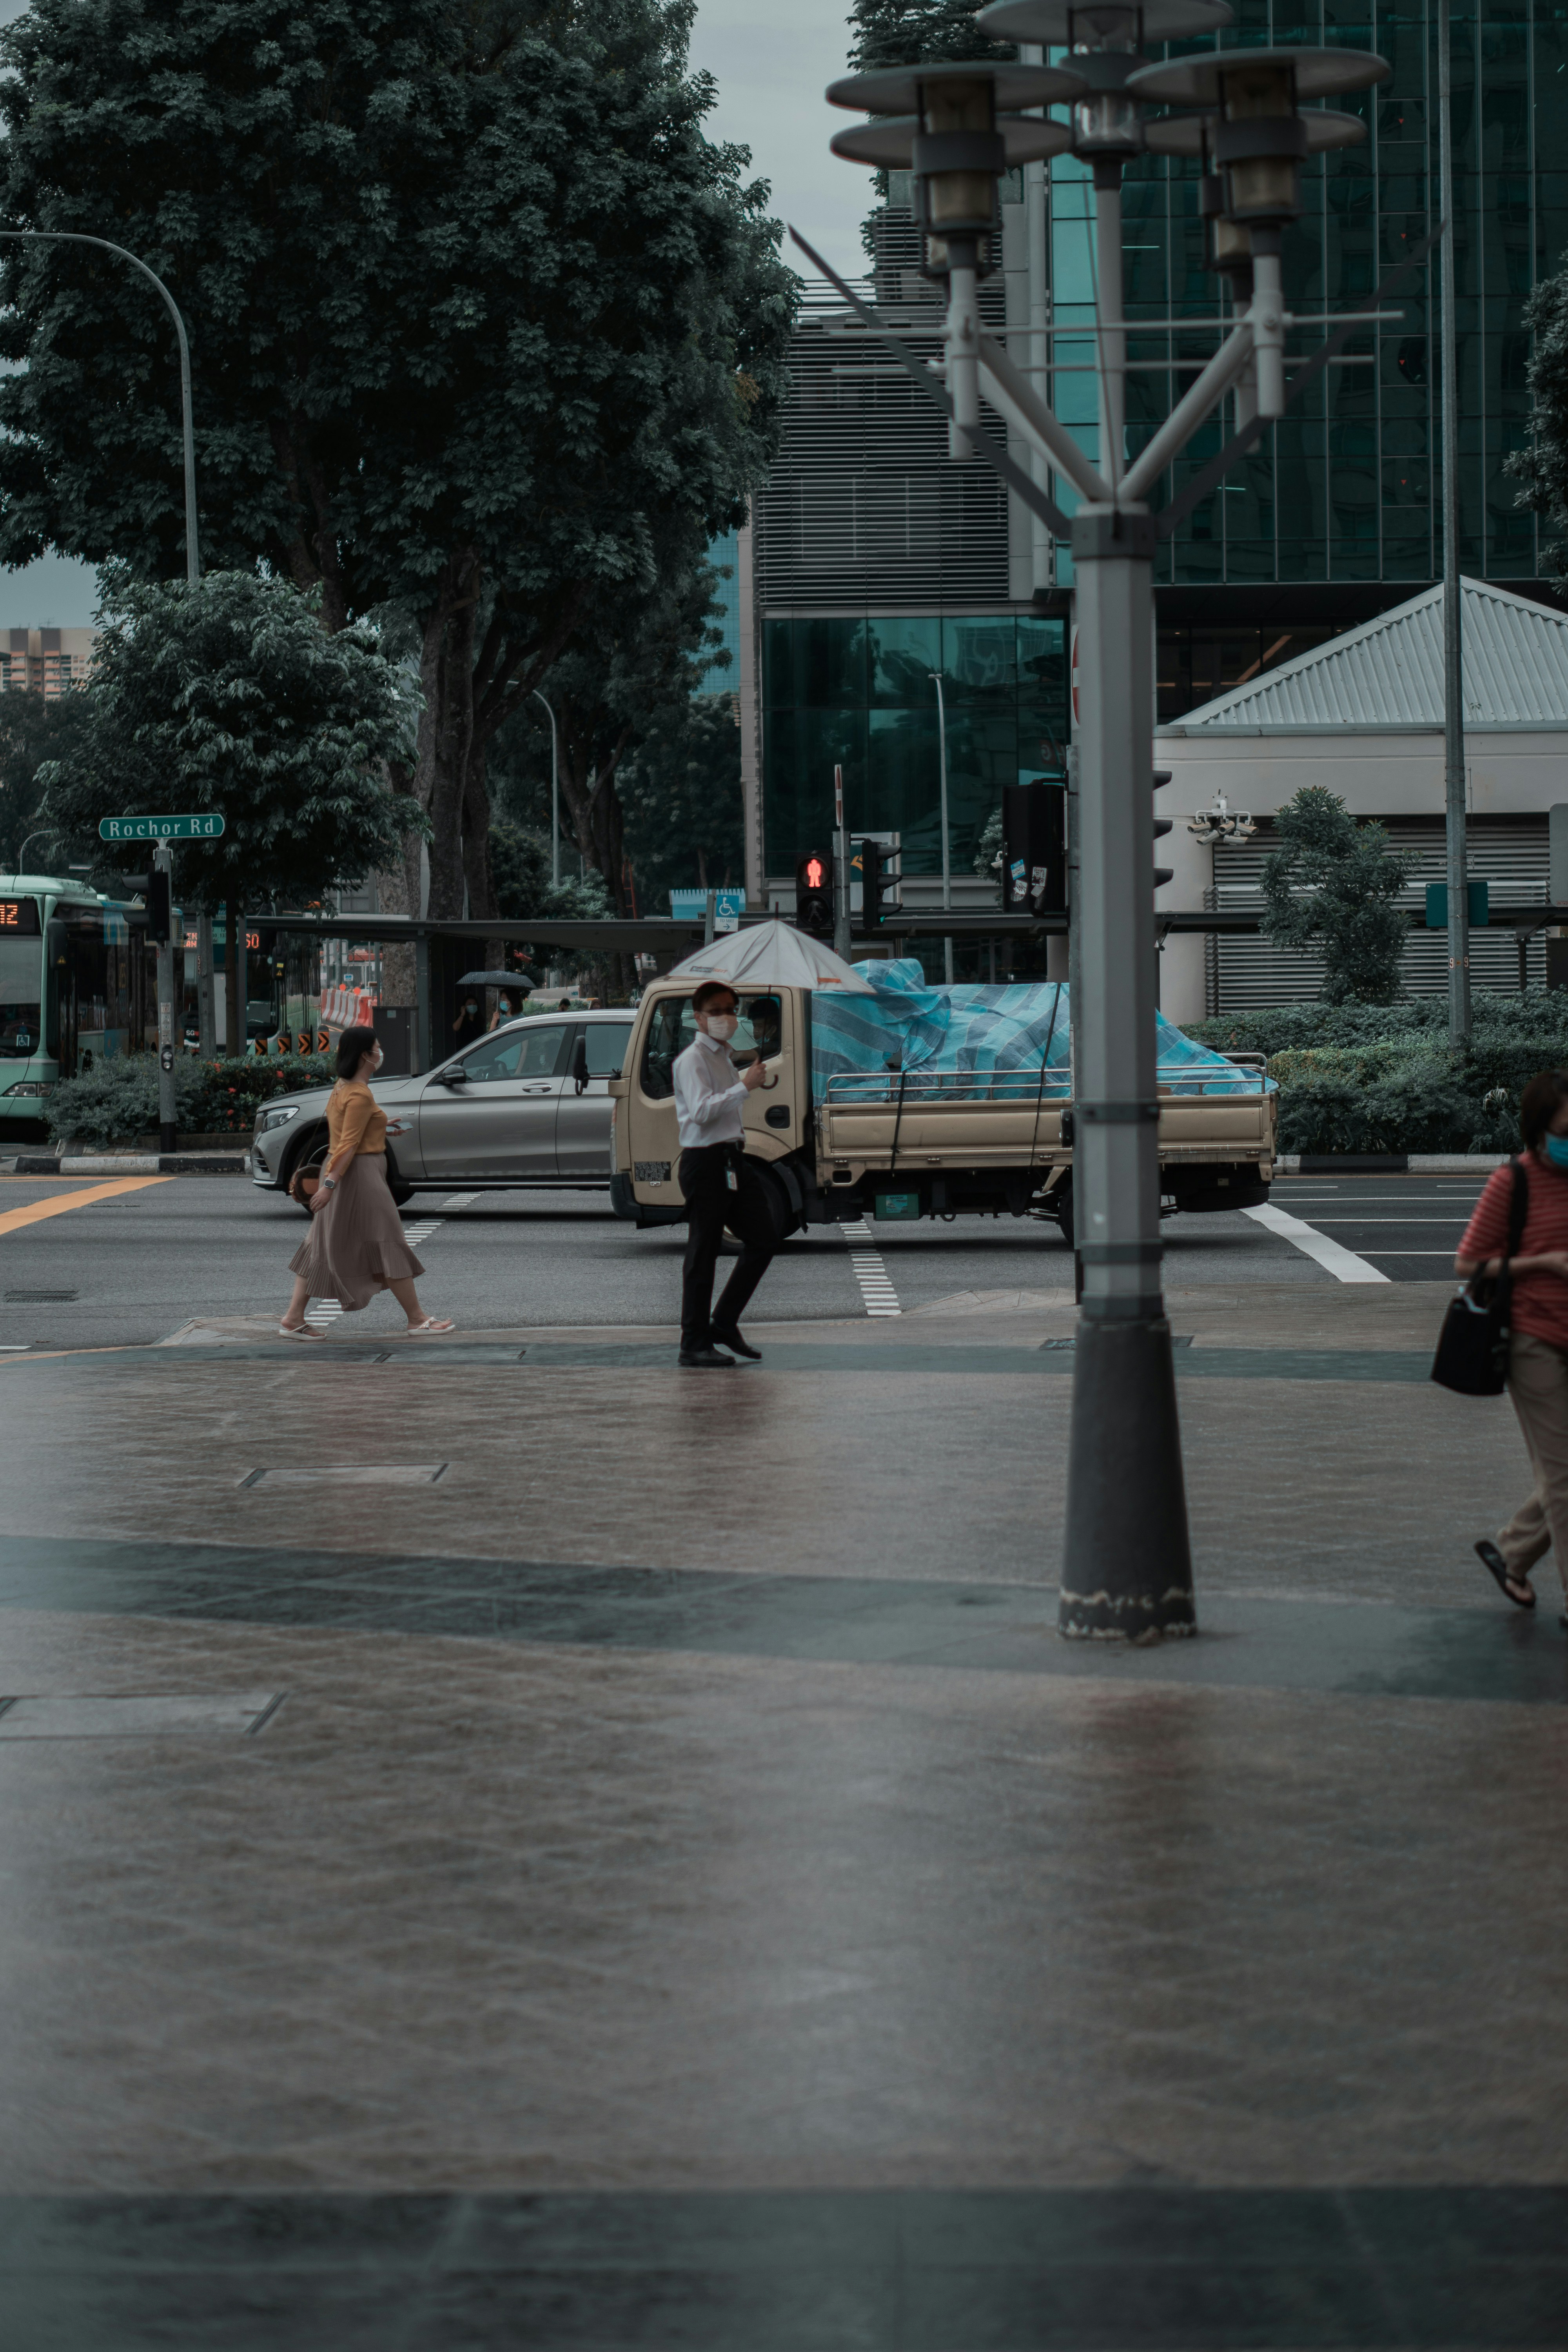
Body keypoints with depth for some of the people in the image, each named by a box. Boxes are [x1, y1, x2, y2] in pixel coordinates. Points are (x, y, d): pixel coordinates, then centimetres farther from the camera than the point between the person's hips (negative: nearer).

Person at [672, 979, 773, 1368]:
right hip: (705, 1163, -9)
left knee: (761, 1244, 8)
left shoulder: (723, 1058, 20)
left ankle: (724, 1323, 17)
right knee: (703, 1255, -5)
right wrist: (744, 1086, -25)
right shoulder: (693, 1059, -9)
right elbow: (702, 1111, -23)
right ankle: (695, 1343, -1)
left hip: (731, 1160, 9)